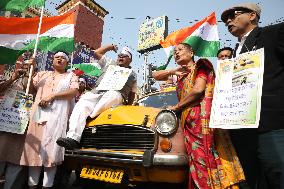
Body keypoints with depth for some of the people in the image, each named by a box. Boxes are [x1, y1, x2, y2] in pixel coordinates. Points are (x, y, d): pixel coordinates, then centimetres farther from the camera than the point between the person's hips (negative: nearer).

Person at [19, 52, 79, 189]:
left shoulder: (71, 76, 14)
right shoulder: (42, 74, 25)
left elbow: (74, 91, -3)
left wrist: (52, 95, -12)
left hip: (57, 116, -3)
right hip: (39, 114, 3)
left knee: (51, 150, -7)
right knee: (35, 149, 0)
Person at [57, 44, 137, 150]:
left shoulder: (132, 75, 27)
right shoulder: (110, 63, 33)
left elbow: (132, 93, 22)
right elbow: (97, 52, 31)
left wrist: (128, 106, 9)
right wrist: (111, 46, 38)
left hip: (116, 94, -2)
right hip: (96, 92, 3)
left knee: (112, 96, -40)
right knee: (82, 102, -28)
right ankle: (73, 137, -40)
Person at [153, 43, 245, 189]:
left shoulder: (200, 65, 9)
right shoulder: (181, 74, 27)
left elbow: (198, 89, -8)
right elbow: (155, 75, 29)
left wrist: (176, 107, 0)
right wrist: (173, 71, 11)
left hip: (202, 117, -6)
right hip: (188, 121, 6)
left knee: (204, 158, -14)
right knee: (196, 161, 0)